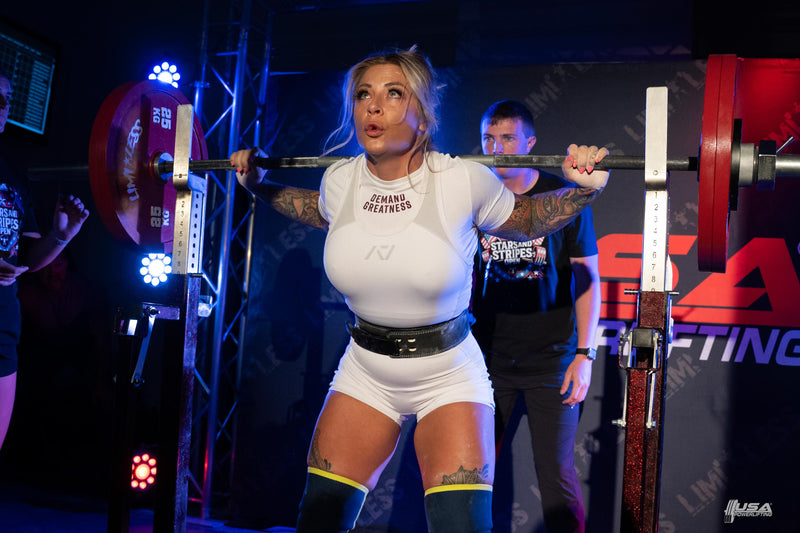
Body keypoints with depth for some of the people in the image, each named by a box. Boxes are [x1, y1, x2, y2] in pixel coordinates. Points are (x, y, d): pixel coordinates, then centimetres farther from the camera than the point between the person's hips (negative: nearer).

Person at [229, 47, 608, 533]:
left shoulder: (463, 180, -18)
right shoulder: (340, 178, -7)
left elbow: (526, 221, 1)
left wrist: (583, 188, -14)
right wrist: (258, 185, 14)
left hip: (449, 375, -3)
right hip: (365, 372, 4)